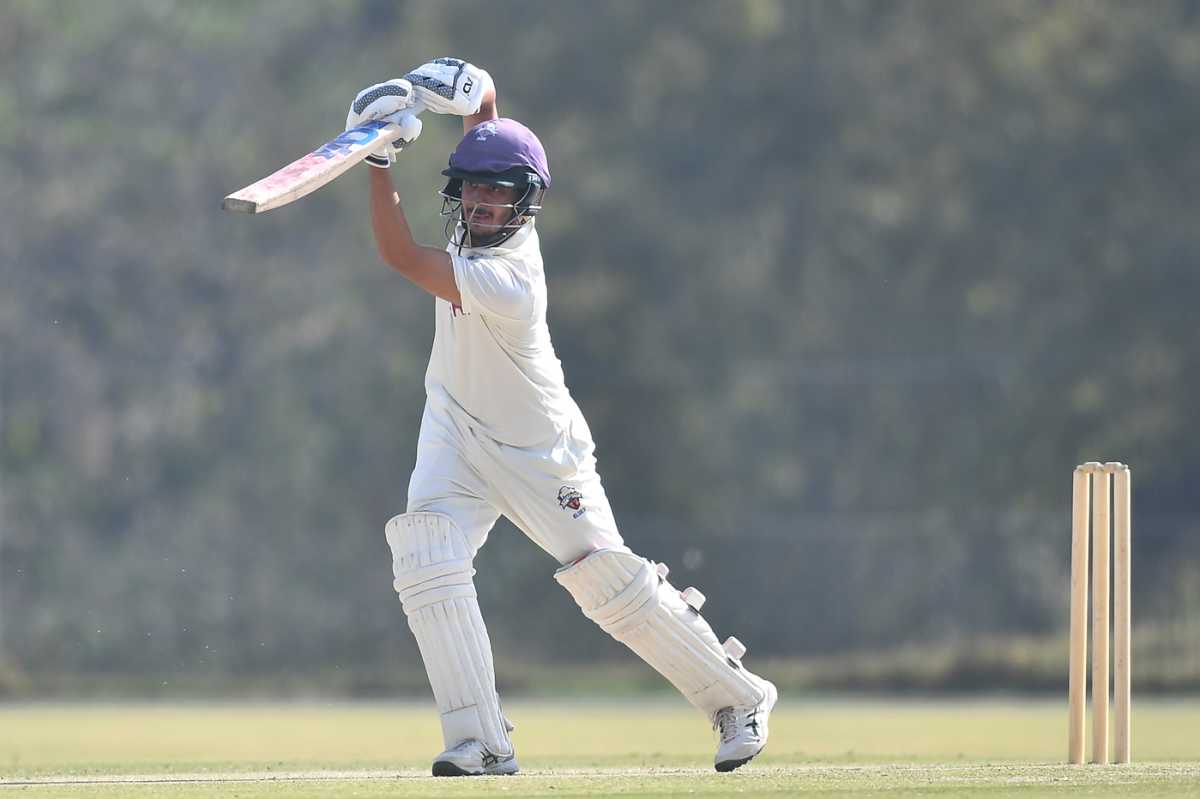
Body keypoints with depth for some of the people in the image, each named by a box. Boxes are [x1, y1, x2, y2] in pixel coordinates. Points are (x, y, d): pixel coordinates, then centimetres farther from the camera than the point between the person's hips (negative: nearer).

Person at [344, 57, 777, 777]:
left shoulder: (507, 281, -33)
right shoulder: (487, 220, -11)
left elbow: (402, 257, -38)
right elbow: (482, 93, -1)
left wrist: (382, 161, -38)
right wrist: (461, 91, -23)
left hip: (537, 448, -7)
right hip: (456, 430, 7)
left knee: (611, 582, -1)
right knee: (427, 565, -14)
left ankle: (737, 697, 20)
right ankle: (481, 742, -14)